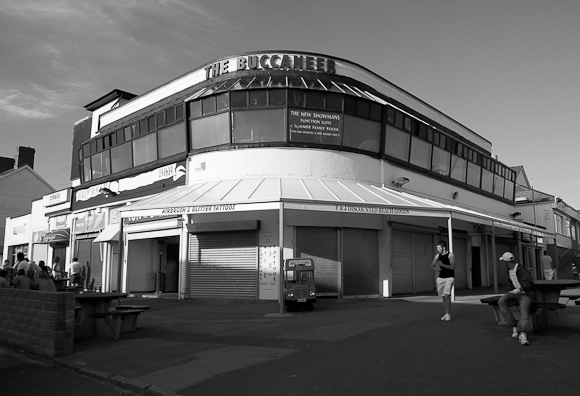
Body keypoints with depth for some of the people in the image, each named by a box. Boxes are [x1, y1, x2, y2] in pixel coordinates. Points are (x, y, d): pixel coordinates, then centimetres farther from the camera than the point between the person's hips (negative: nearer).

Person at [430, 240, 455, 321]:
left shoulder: (450, 255, -8)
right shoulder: (437, 256, 6)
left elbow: (452, 267, -15)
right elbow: (432, 266, 10)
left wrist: (442, 265, -24)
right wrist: (435, 268, -12)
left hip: (449, 278, -5)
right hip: (440, 278, 5)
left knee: (447, 295, -17)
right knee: (443, 296, 5)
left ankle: (448, 314, -9)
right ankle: (446, 314, 15)